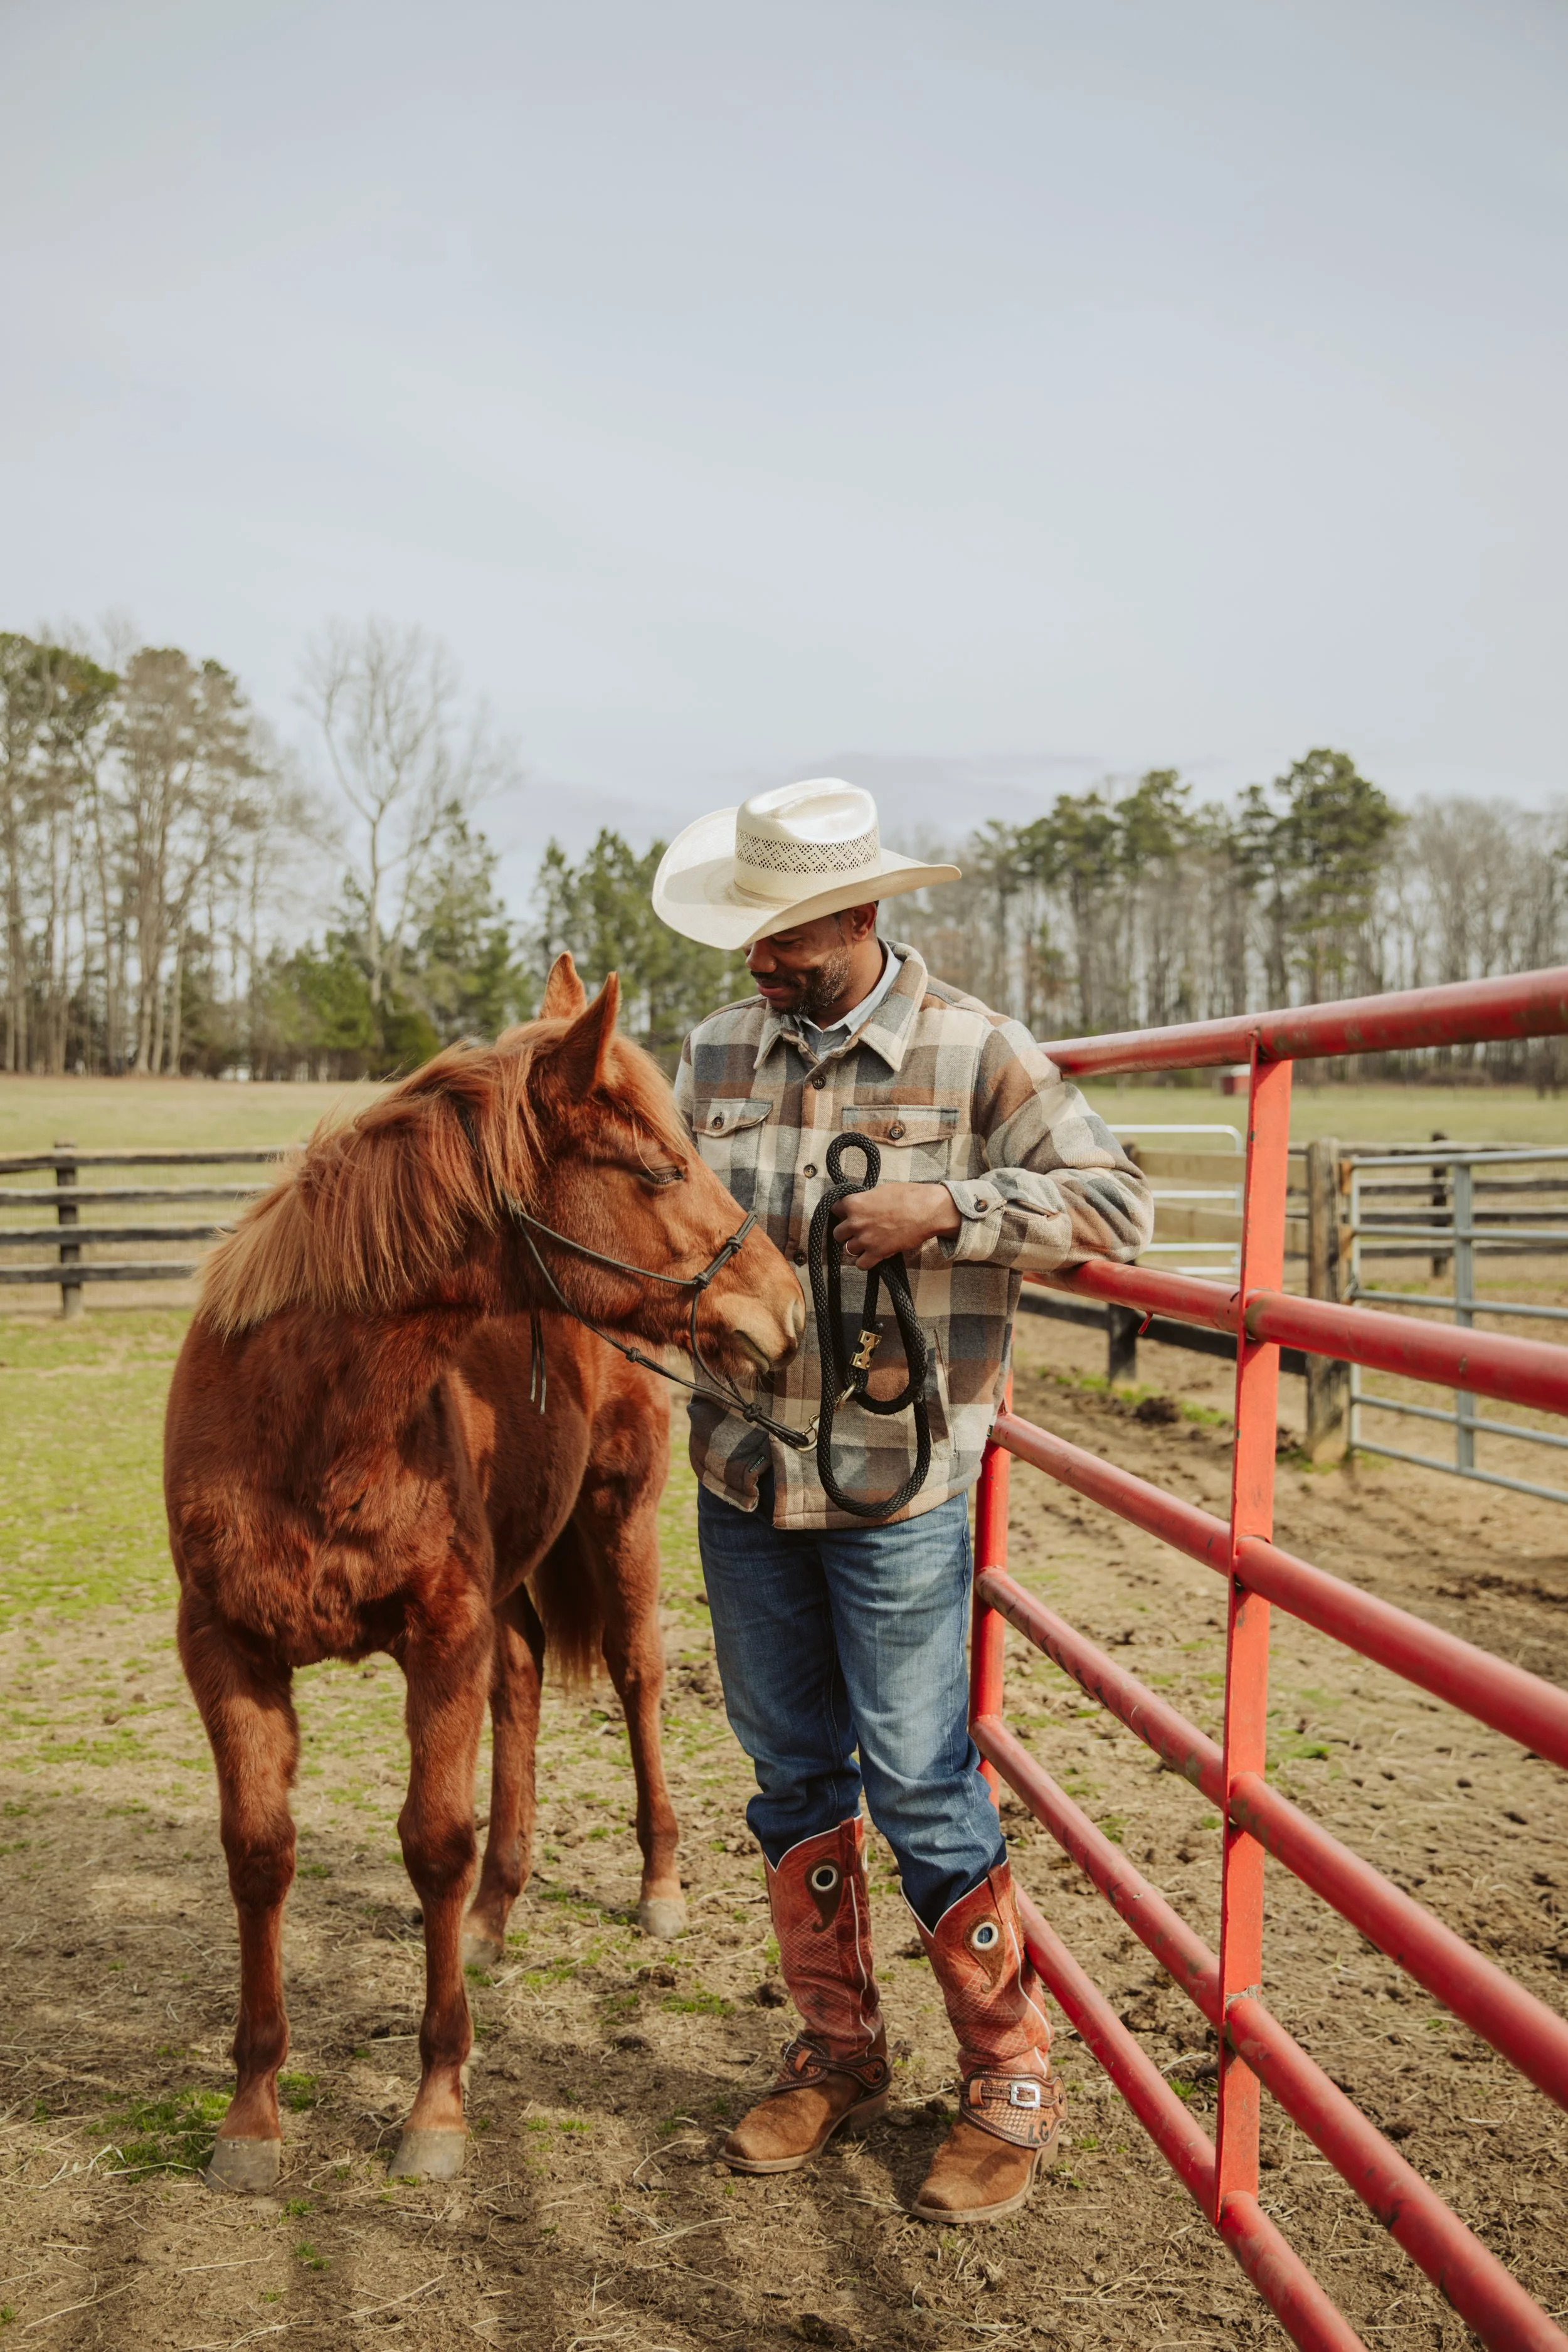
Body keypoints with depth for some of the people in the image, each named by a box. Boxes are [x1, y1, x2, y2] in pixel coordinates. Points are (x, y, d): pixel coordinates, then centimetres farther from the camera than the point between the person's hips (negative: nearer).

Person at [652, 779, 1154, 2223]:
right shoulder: (719, 1055, 6)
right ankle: (837, 2052, 34)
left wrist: (946, 1210, -22)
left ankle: (1012, 2084, 22)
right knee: (793, 1776, 15)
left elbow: (1116, 1209, -12)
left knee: (922, 1789, 2)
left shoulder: (976, 1054, -8)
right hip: (742, 1479, 5)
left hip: (897, 1492, -5)